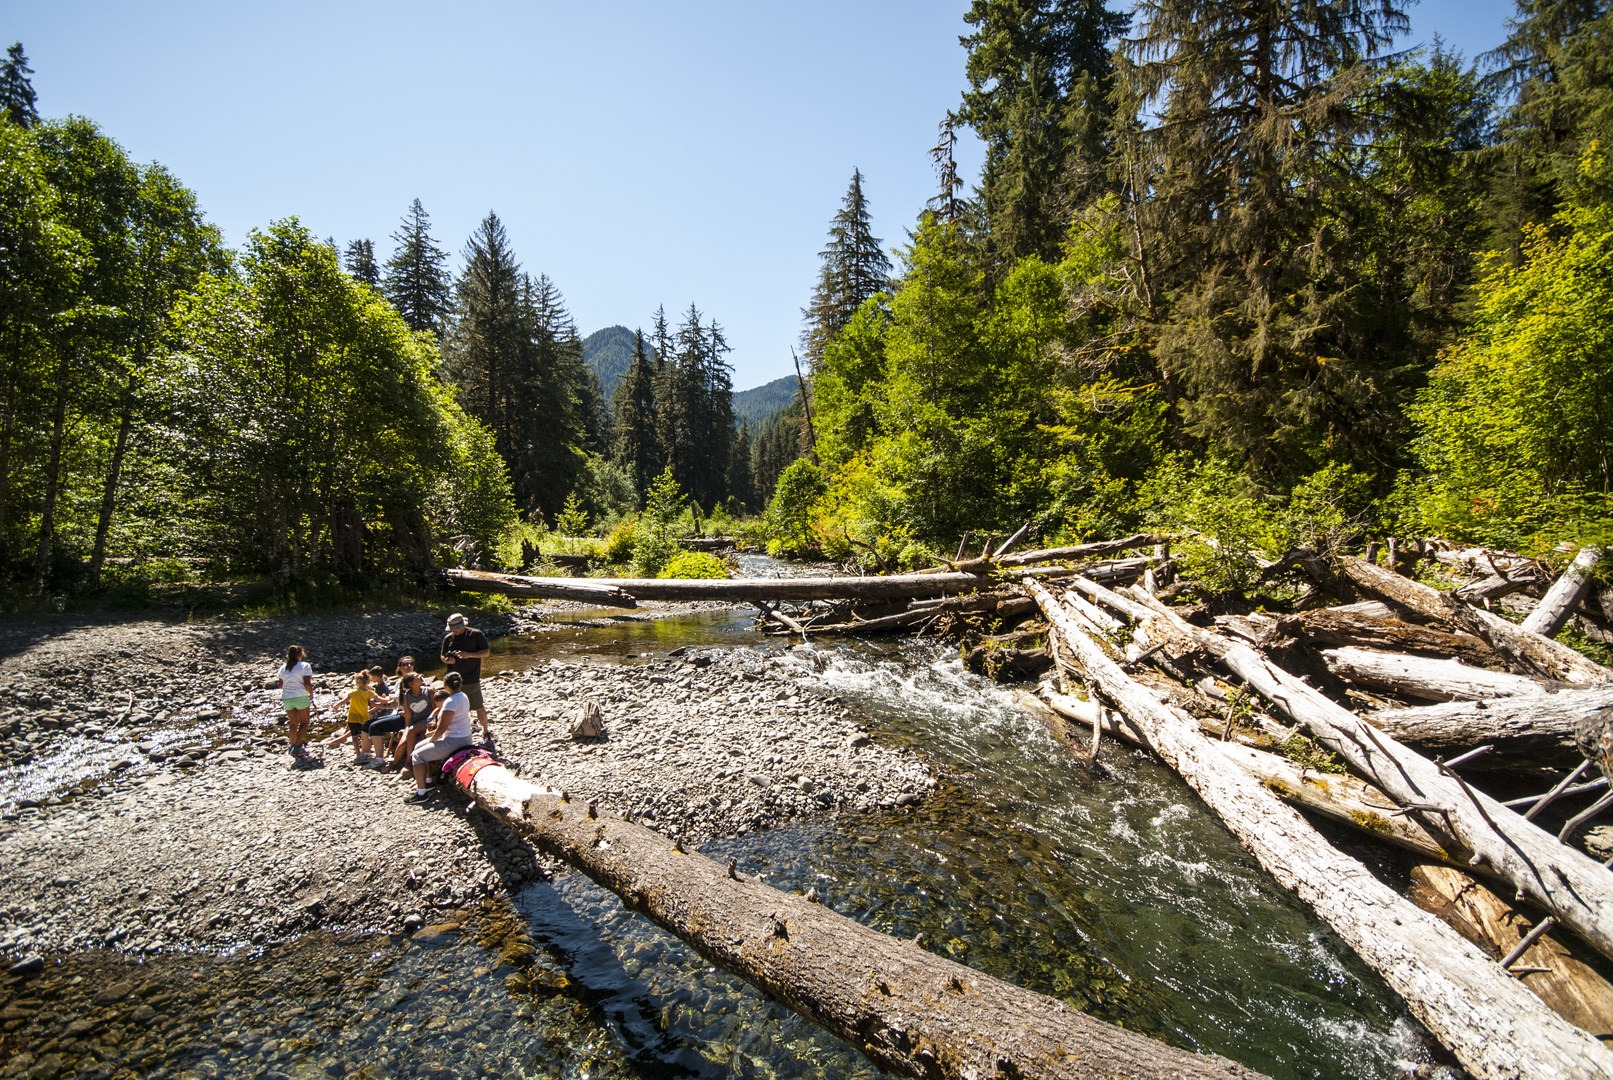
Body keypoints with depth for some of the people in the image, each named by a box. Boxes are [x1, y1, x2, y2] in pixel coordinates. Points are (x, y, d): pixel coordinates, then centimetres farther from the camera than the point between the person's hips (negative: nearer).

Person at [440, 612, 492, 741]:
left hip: (472, 680, -4)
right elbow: (442, 656, 15)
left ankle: (486, 732, 16)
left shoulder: (476, 634, -5)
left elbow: (486, 652, -5)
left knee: (479, 707, 1)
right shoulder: (448, 638, 6)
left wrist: (469, 655, -20)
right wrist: (447, 660, -9)